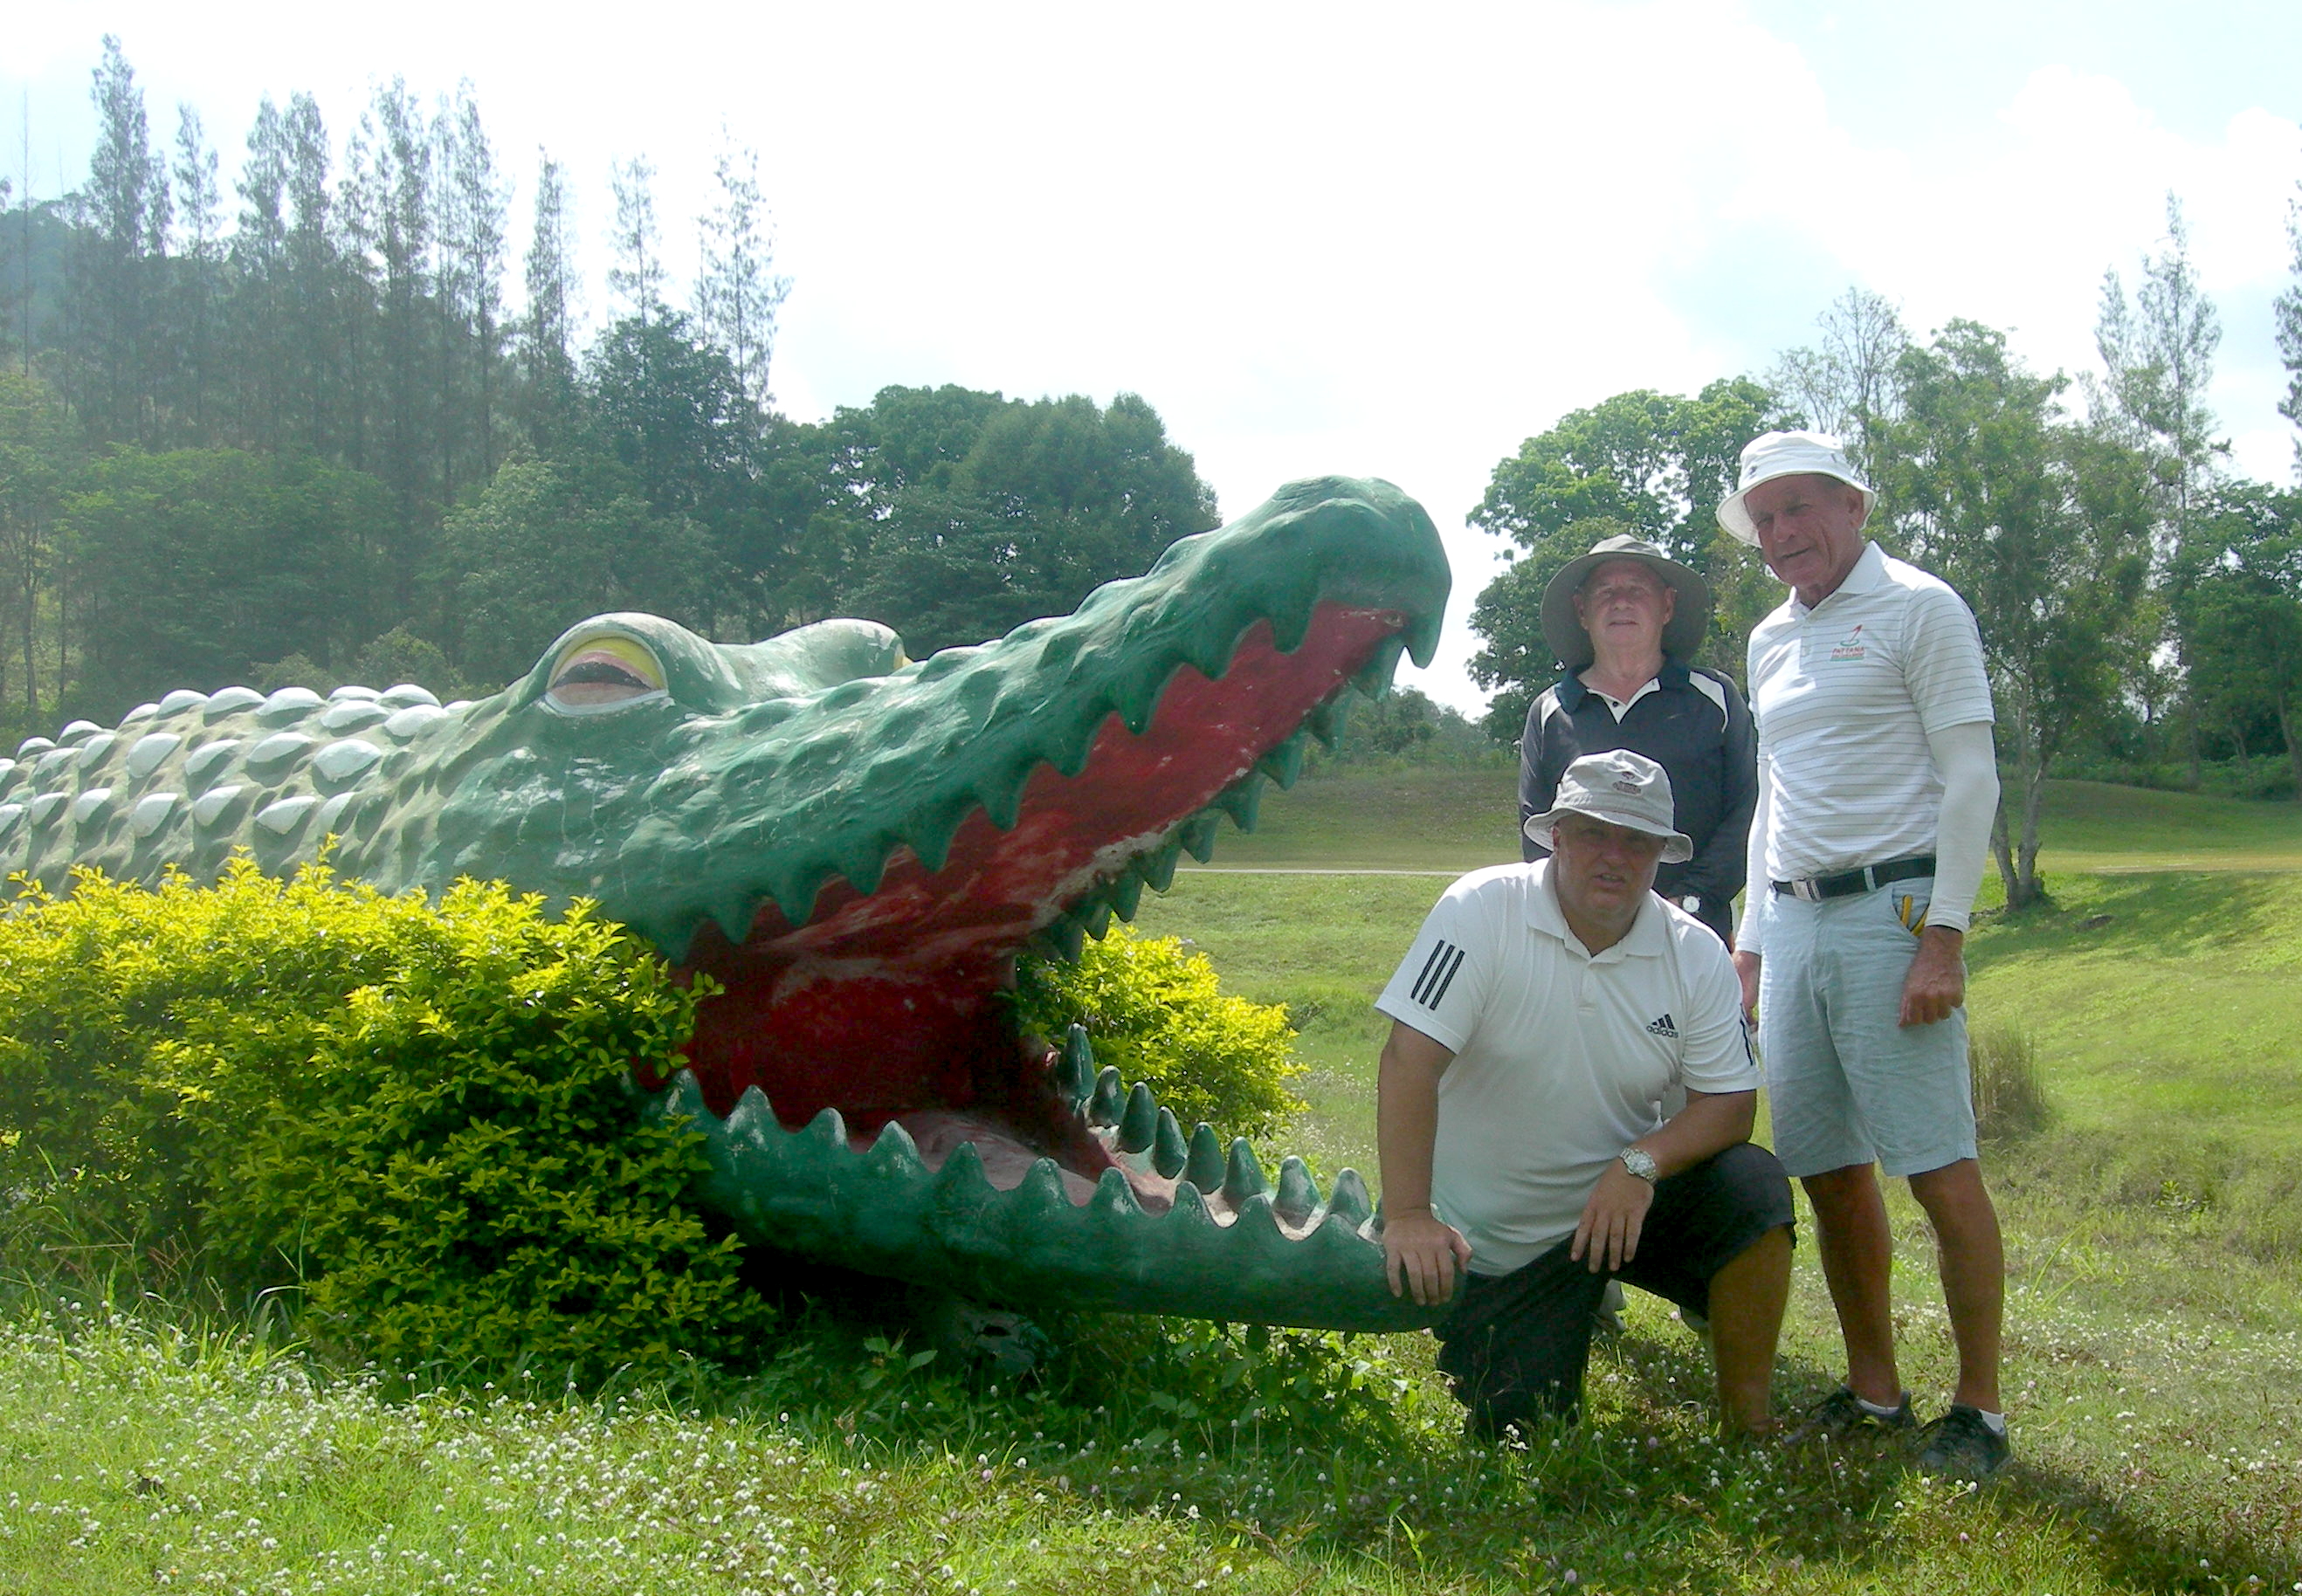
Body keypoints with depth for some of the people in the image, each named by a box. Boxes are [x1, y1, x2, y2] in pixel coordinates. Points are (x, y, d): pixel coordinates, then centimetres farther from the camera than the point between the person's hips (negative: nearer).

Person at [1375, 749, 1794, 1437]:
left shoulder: (1696, 955, -5)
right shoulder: (1481, 910, -16)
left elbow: (1730, 1102, -7)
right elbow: (1411, 1060, -23)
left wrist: (1641, 1164, -27)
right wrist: (1408, 1217, -33)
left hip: (1626, 1199, 3)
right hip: (1498, 1242, -3)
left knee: (1753, 1187, -24)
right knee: (1523, 1431, -9)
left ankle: (1747, 1427, -9)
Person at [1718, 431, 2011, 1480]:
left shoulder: (1918, 608, -1)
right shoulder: (1771, 642, 19)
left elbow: (1971, 779, -7)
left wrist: (1945, 935, -15)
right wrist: (1751, 941, 18)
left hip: (1890, 909, -7)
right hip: (1792, 923, 7)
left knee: (1939, 1170, -8)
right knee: (1831, 1172, 7)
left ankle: (1979, 1409, 0)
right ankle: (1873, 1392, 17)